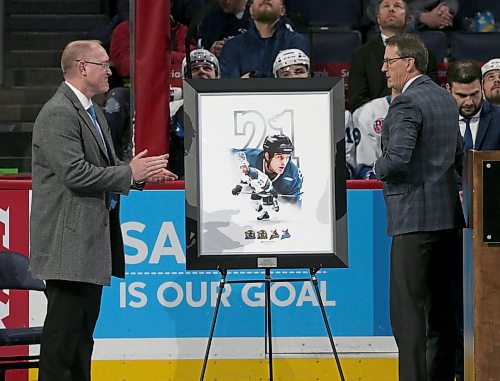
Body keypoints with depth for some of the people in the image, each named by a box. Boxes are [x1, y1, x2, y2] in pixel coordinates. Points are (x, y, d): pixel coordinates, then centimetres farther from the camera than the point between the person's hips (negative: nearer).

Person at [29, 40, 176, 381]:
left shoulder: (93, 113, 18)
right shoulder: (58, 114, -15)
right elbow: (76, 174, -23)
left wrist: (143, 173, 5)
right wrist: (130, 173, -16)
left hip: (92, 243, 10)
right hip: (68, 241, -10)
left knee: (84, 328, 13)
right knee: (64, 327, -9)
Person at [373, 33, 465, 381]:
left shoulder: (407, 103, -14)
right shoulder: (446, 98, 15)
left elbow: (398, 157, -25)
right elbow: (459, 154, 22)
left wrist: (379, 169, -6)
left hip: (415, 216, -9)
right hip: (448, 213, 9)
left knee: (408, 309, -8)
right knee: (441, 307, 13)